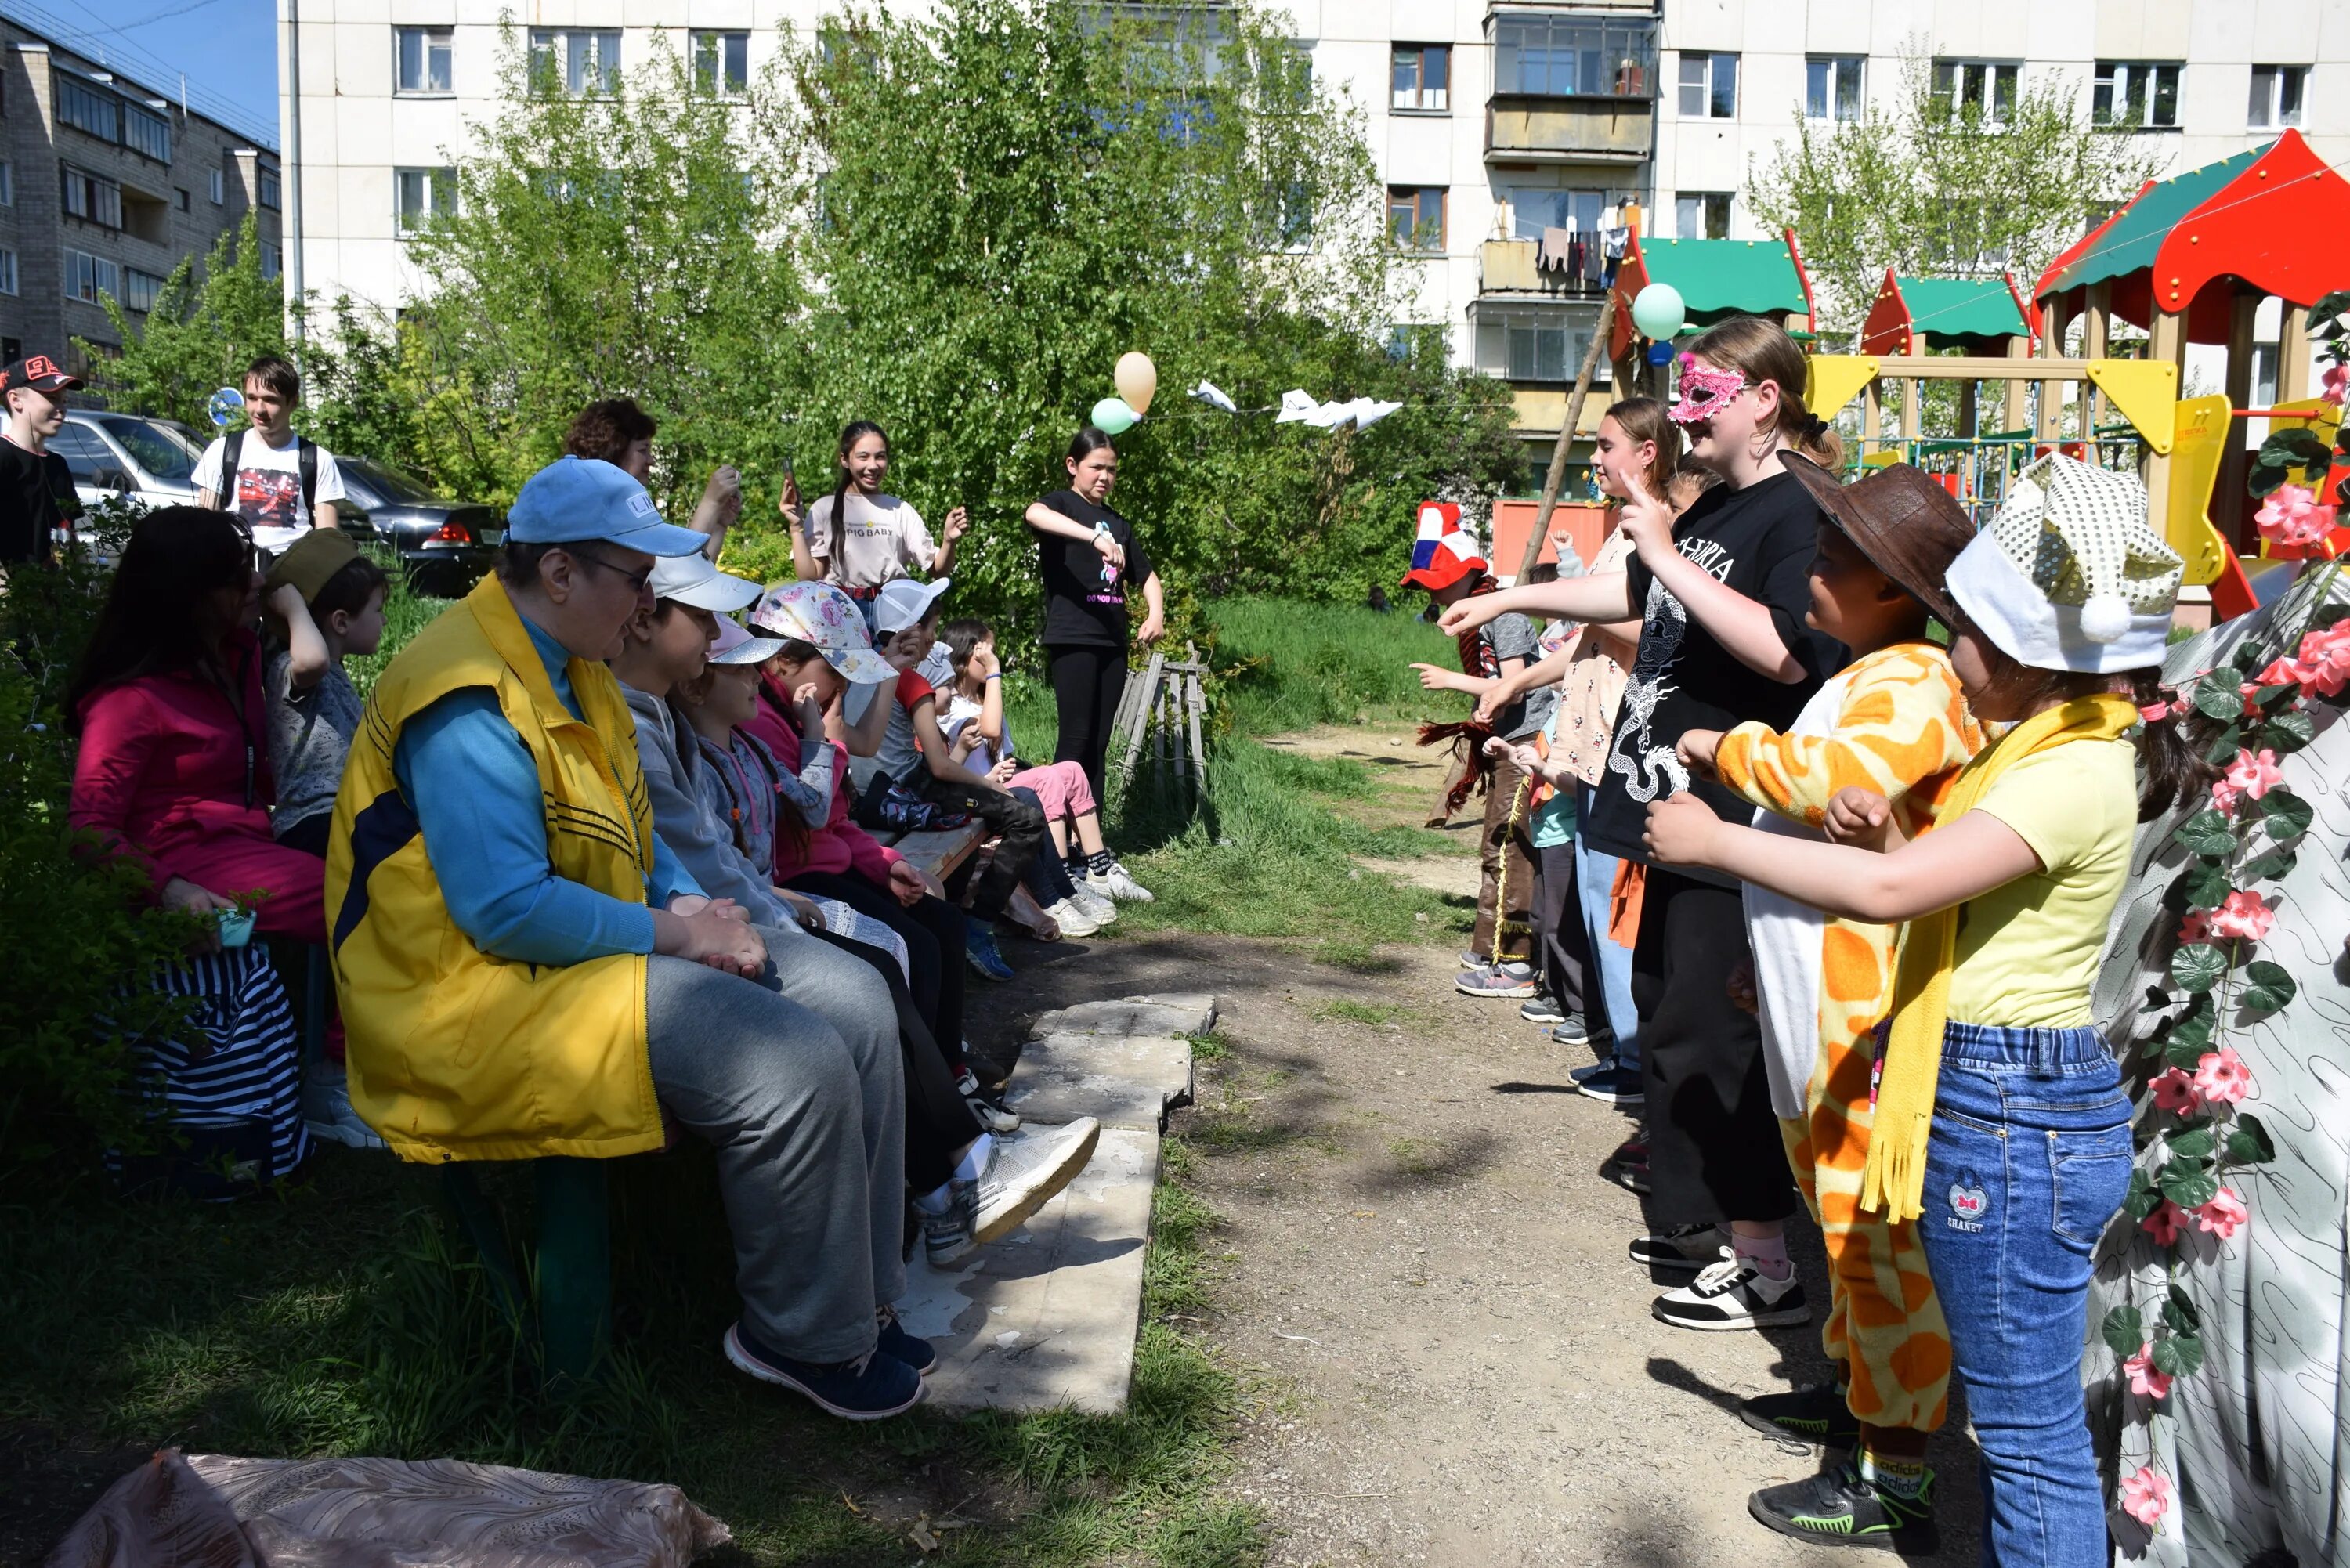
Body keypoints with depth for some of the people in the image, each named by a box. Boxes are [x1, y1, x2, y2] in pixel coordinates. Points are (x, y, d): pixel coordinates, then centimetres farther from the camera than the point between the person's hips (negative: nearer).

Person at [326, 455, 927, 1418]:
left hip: (607, 952, 11)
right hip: (494, 997, -11)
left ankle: (854, 1303, 9)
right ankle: (803, 1340, -2)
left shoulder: (571, 670, 14)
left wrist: (695, 905, 1)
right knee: (798, 1065, -24)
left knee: (854, 1004, 1)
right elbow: (504, 909, -26)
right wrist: (666, 931, -17)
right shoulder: (470, 697, -19)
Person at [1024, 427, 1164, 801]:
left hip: (1113, 641, 7)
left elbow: (1146, 574, 25)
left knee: (1099, 743, 7)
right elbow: (1035, 514, -25)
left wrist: (1156, 613, 3)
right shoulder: (1063, 503, 0)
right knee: (1076, 738, -10)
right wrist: (1096, 537, -39)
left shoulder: (1119, 523, 21)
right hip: (1072, 639, -7)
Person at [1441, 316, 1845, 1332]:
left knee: (1706, 1035, -6)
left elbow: (1785, 652, -28)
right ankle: (1698, 1225, 29)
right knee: (1666, 1012, 15)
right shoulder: (1712, 510, 16)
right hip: (1676, 803, 10)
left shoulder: (1798, 514, -12)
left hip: (1738, 821, -9)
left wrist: (1669, 556, -23)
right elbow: (1634, 596, 33)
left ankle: (1767, 1266, 6)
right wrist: (1510, 598, 36)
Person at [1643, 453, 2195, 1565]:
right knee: (2012, 1410, 21)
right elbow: (1937, 881, 16)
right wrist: (1885, 835, -4)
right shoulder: (2039, 745, 13)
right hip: (1988, 1096, 10)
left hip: (2014, 1113, -10)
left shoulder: (2078, 772, -20)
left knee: (2029, 1427, 2)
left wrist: (1713, 840, -21)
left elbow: (1892, 890, -30)